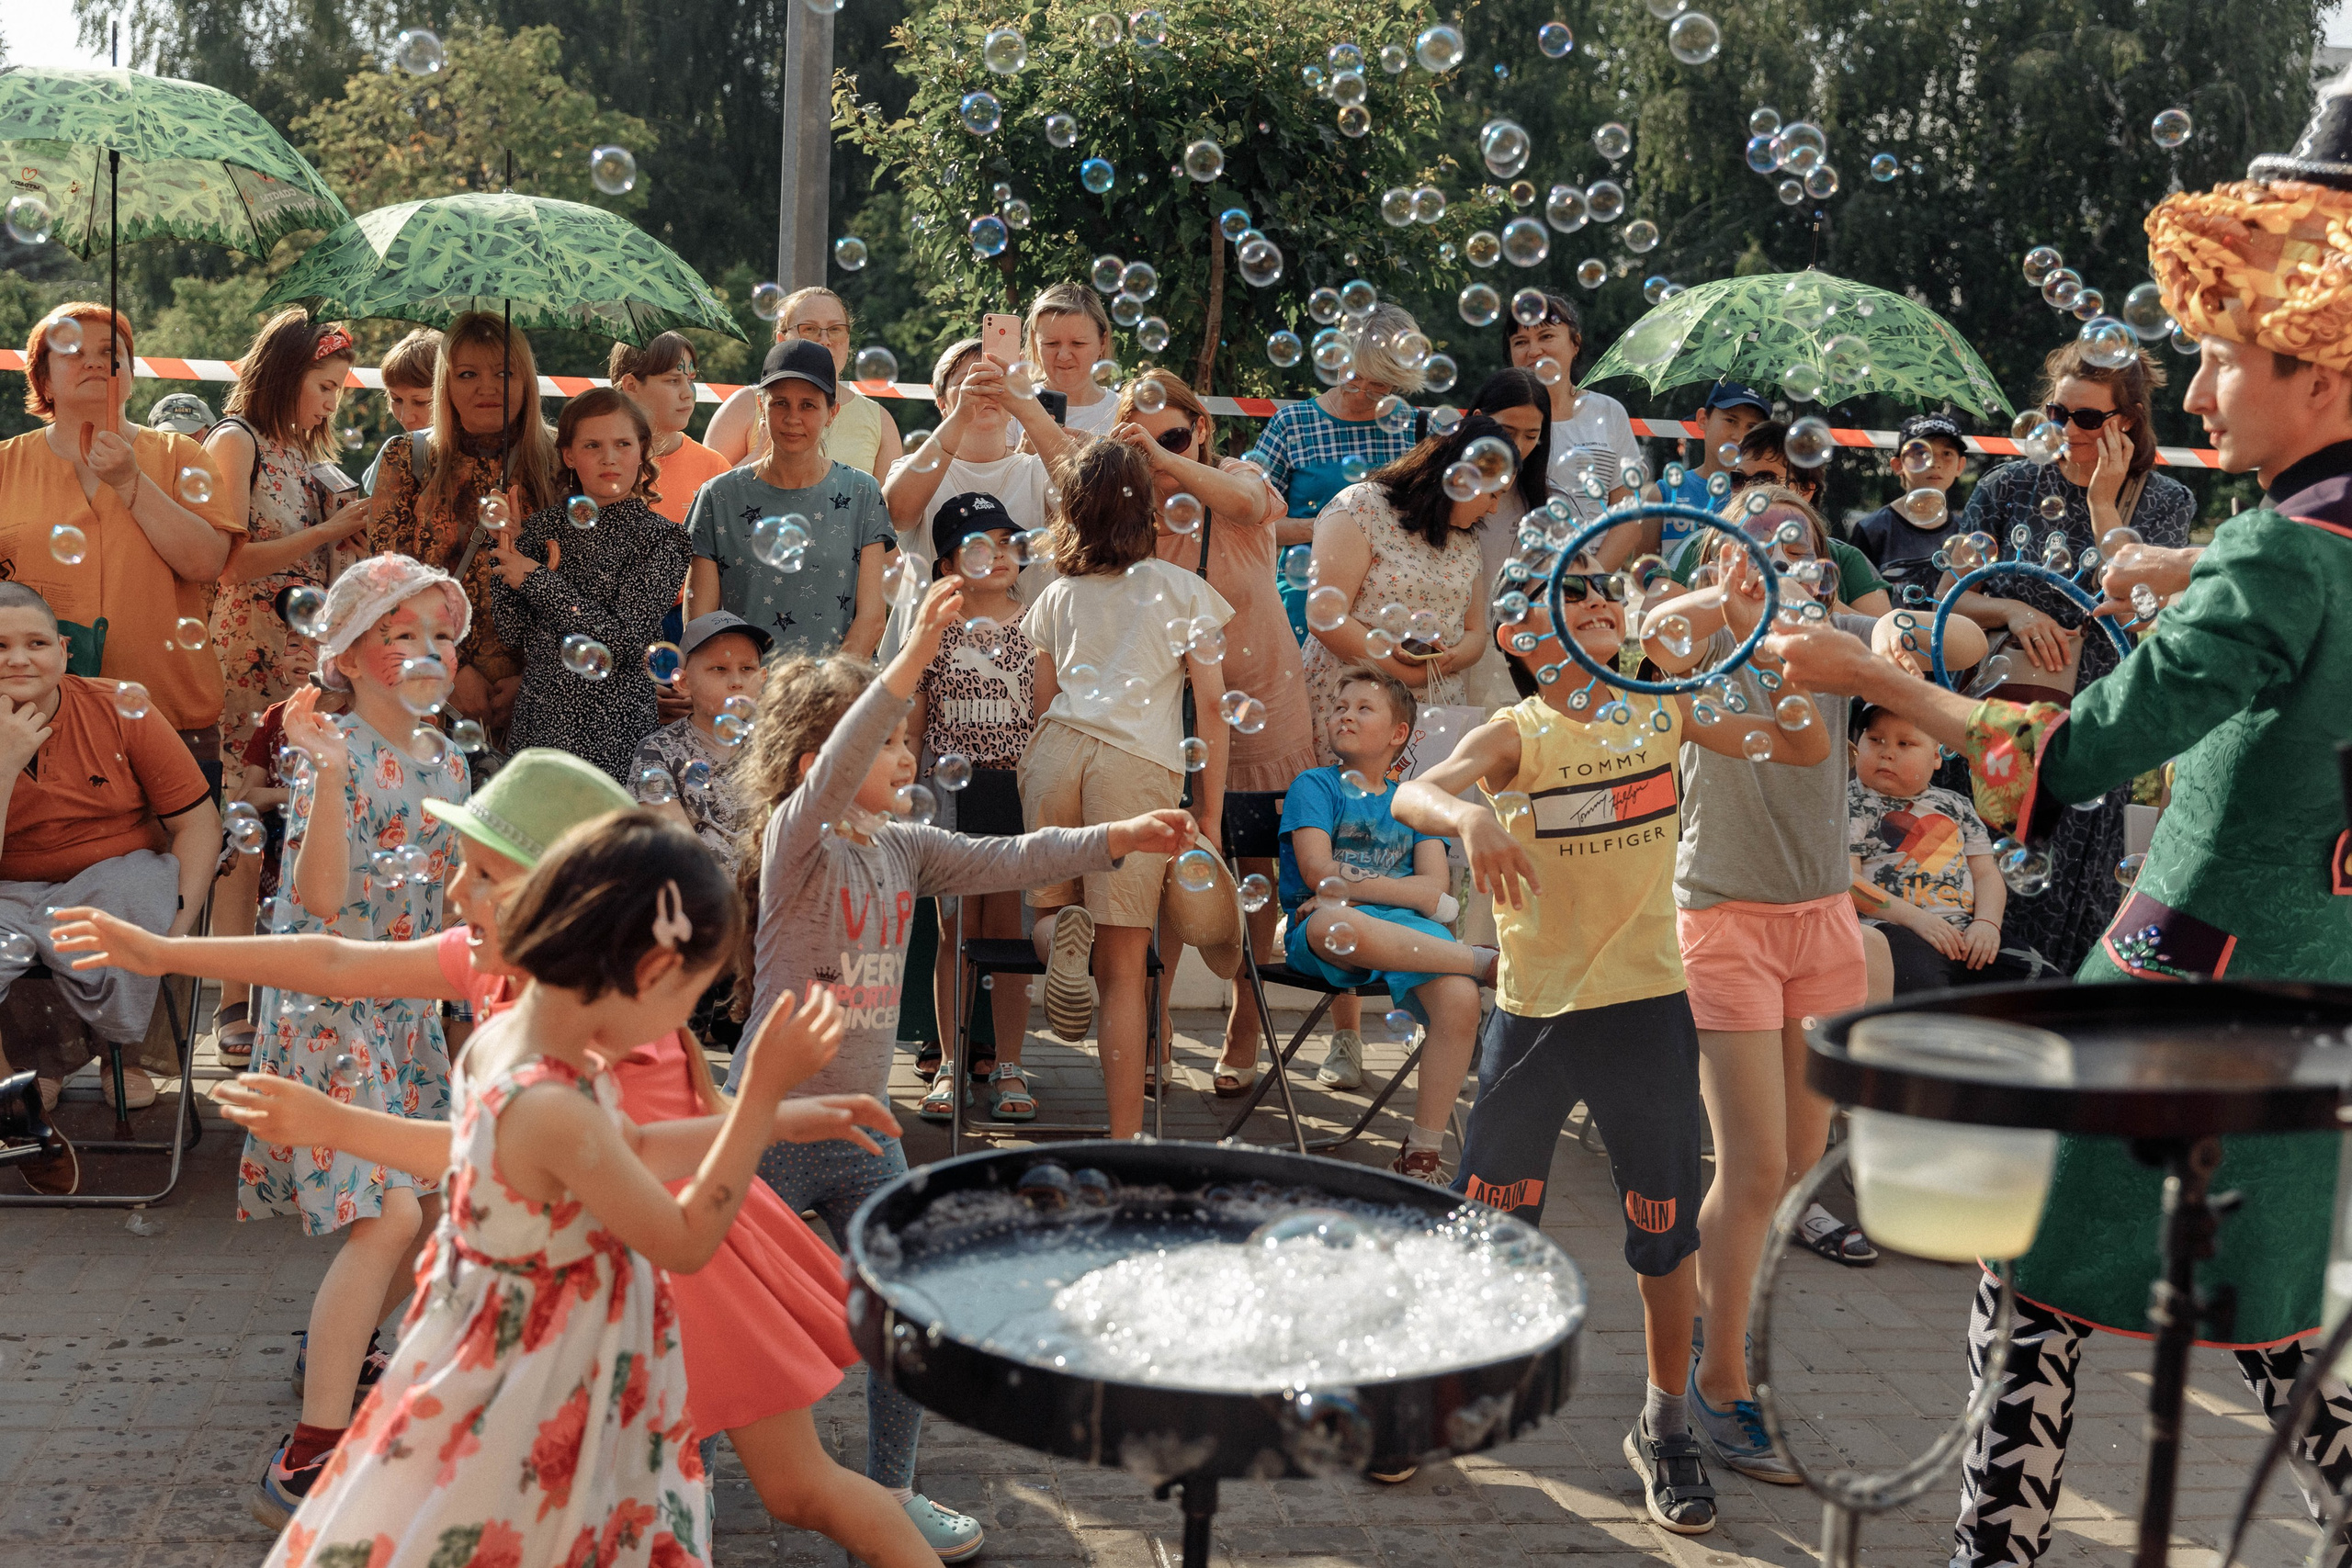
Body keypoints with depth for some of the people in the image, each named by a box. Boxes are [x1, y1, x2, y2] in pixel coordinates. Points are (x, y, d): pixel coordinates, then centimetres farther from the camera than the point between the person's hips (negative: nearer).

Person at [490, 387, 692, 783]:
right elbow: (513, 635, 3)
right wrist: (506, 544, -3)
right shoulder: (543, 526, 6)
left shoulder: (660, 538, -6)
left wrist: (537, 579, -13)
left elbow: (625, 642, -17)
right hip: (534, 725, 4)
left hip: (614, 735, -4)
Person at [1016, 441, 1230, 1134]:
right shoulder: (1183, 590, 13)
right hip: (1141, 764, -2)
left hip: (1056, 748, 2)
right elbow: (1211, 704, 9)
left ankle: (1060, 928, -17)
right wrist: (1209, 817, 13)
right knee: (1123, 967, 0)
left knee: (1047, 904, 20)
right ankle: (1126, 1141, -4)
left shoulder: (1058, 595, 20)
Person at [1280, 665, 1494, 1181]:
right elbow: (1320, 875, -6)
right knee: (1333, 925, -43)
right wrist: (1427, 897, -4)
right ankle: (1487, 961, -28)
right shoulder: (1314, 786, 11)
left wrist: (1350, 884, -9)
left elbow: (1434, 889, 6)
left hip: (1402, 926, 3)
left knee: (1459, 999, -30)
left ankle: (1422, 1156, -14)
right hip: (1322, 937, -3)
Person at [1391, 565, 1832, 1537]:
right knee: (1482, 1219, 5)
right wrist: (1468, 813, -49)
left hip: (1649, 1009, 3)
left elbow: (1805, 750, 5)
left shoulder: (1663, 708, 2)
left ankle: (1664, 1428, 27)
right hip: (1535, 1015, -2)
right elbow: (1409, 796, -26)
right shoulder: (1515, 734, -9)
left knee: (1667, 1227, 8)